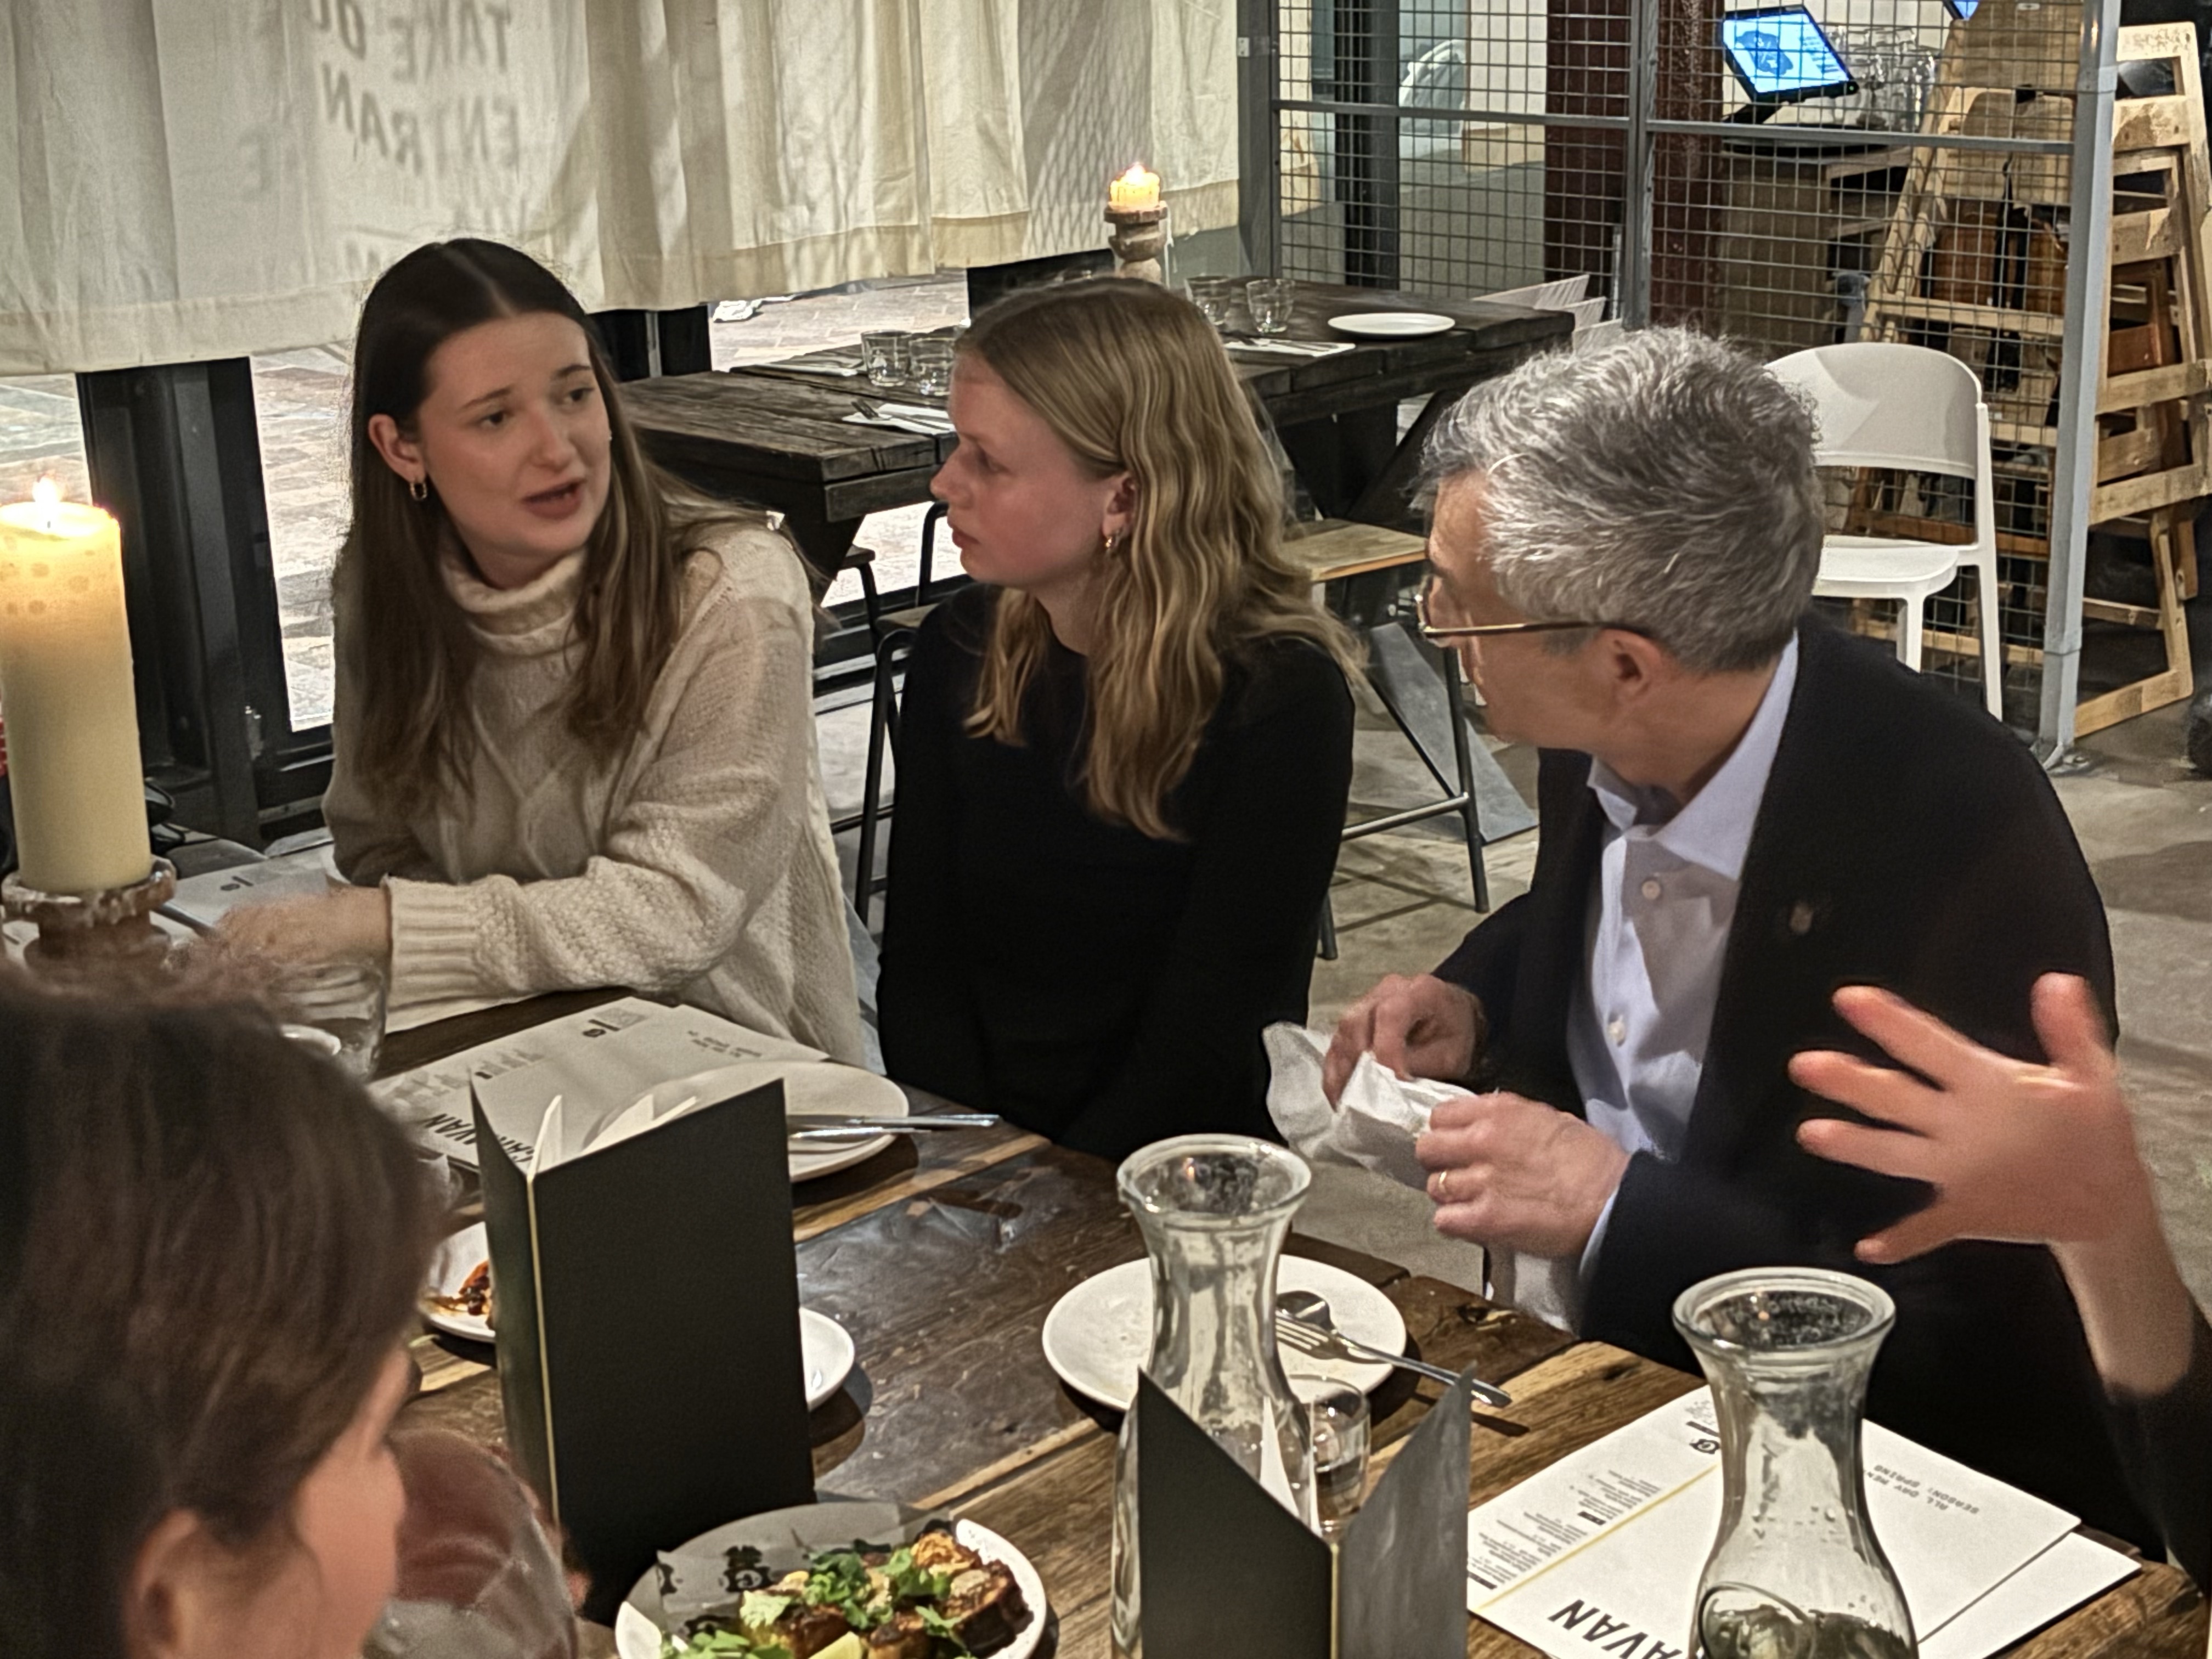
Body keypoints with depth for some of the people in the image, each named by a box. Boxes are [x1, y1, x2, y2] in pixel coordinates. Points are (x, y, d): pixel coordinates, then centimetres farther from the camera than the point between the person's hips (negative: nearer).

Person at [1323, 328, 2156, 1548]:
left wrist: (1616, 1210, -24)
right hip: (1612, 1354, 7)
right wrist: (1471, 1003, -2)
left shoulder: (1964, 851, -28)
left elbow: (1976, 1341, -23)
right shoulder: (1609, 749, -7)